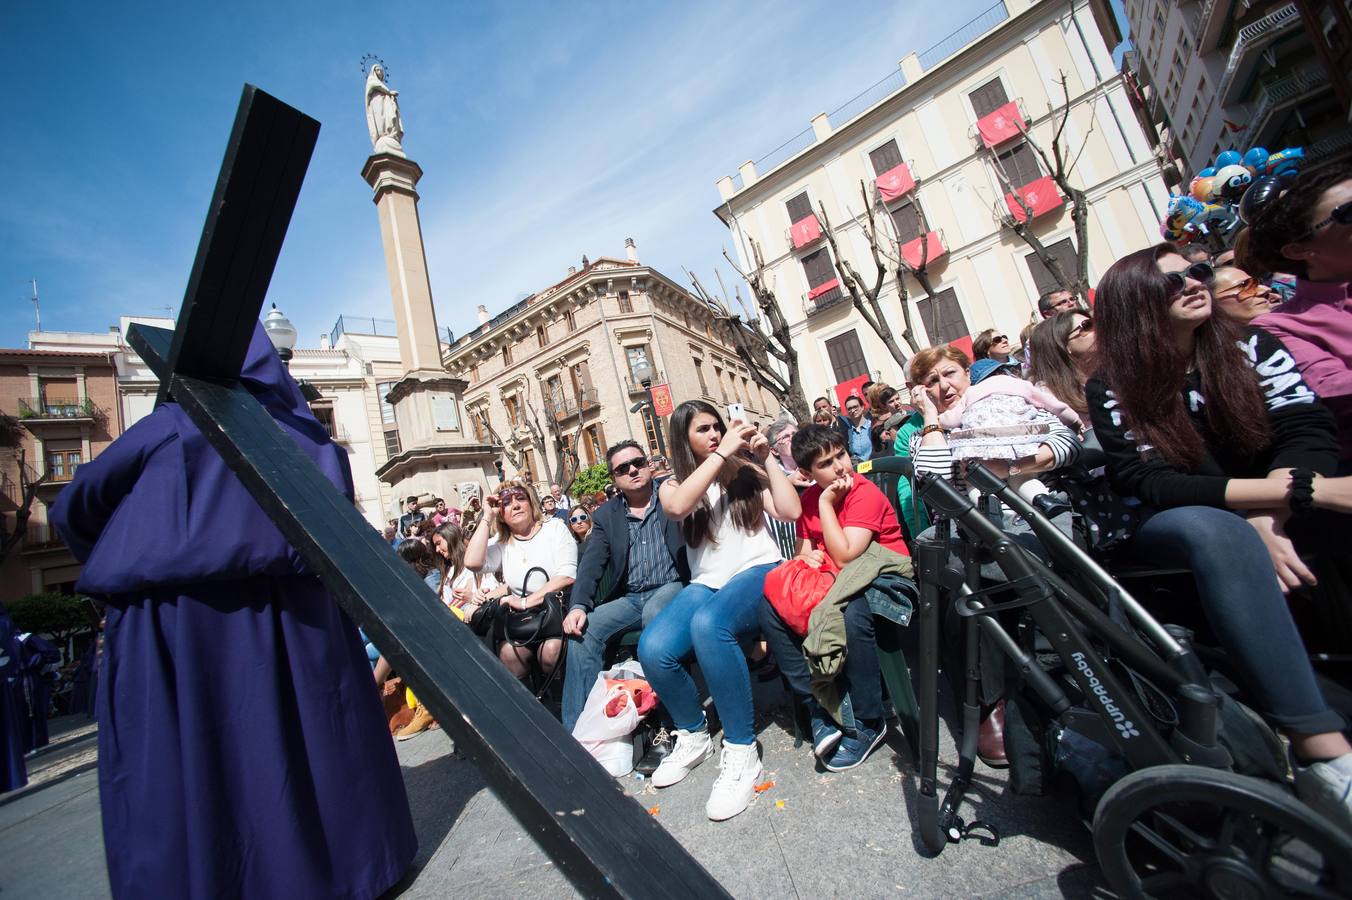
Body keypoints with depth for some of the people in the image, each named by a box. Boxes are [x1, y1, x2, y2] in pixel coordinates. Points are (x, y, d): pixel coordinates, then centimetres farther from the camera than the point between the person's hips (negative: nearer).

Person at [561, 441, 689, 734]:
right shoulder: (606, 514, 10)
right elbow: (591, 564, 2)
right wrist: (578, 605, -13)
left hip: (671, 587, -4)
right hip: (630, 598, 4)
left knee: (653, 613, -35)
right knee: (584, 629, -18)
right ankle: (577, 728, -8)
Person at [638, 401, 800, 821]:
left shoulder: (745, 473, 8)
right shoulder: (672, 485, 9)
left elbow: (790, 511, -4)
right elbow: (678, 507, -17)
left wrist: (765, 459, -4)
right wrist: (722, 452, -16)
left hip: (758, 573, -2)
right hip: (706, 584, 3)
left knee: (708, 625, -36)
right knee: (652, 649, -24)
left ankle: (741, 750, -17)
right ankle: (693, 735, 7)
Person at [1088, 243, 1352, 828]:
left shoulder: (1250, 347, 4)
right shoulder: (1113, 389, -7)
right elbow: (1152, 485, -17)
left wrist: (1265, 520, -25)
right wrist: (1298, 490, -29)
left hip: (1277, 516, 4)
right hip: (1171, 533, -4)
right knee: (1211, 528, -37)